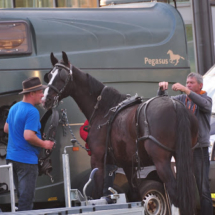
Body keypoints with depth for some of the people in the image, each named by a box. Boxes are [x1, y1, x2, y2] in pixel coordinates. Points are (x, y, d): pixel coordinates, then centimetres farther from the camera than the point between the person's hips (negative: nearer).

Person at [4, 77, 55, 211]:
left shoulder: (14, 108, 10)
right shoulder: (32, 112, -19)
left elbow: (6, 129, 21)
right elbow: (29, 136, -27)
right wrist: (44, 144, -13)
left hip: (12, 157, 9)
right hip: (26, 159, -9)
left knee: (22, 194, 18)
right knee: (27, 197, -4)